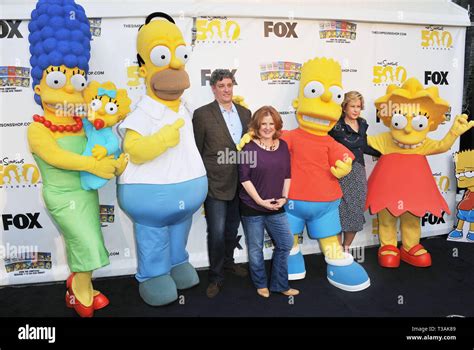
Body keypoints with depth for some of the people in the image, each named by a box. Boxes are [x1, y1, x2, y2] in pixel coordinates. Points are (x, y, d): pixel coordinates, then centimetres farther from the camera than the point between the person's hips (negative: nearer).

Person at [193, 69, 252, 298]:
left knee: (232, 229, 20)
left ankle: (228, 261, 43)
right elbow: (196, 151, -5)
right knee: (217, 232, 0)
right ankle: (216, 277, 19)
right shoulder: (202, 114, -7)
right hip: (215, 183, -5)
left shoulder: (244, 113, 8)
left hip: (239, 183, 5)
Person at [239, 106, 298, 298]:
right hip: (252, 207, -4)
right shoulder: (249, 147, -10)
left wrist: (284, 197, -1)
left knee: (285, 243, 9)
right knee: (255, 248, 9)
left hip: (276, 207, 5)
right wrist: (260, 201, -15)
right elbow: (244, 178, -13)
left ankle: (279, 284, 28)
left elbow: (287, 174, 10)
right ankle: (261, 284, 31)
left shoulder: (283, 145, 5)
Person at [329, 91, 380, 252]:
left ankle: (346, 249, 26)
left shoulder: (362, 124, 9)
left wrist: (384, 153, 26)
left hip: (358, 172, 6)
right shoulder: (336, 126, -10)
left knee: (356, 213, 8)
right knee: (340, 212, -1)